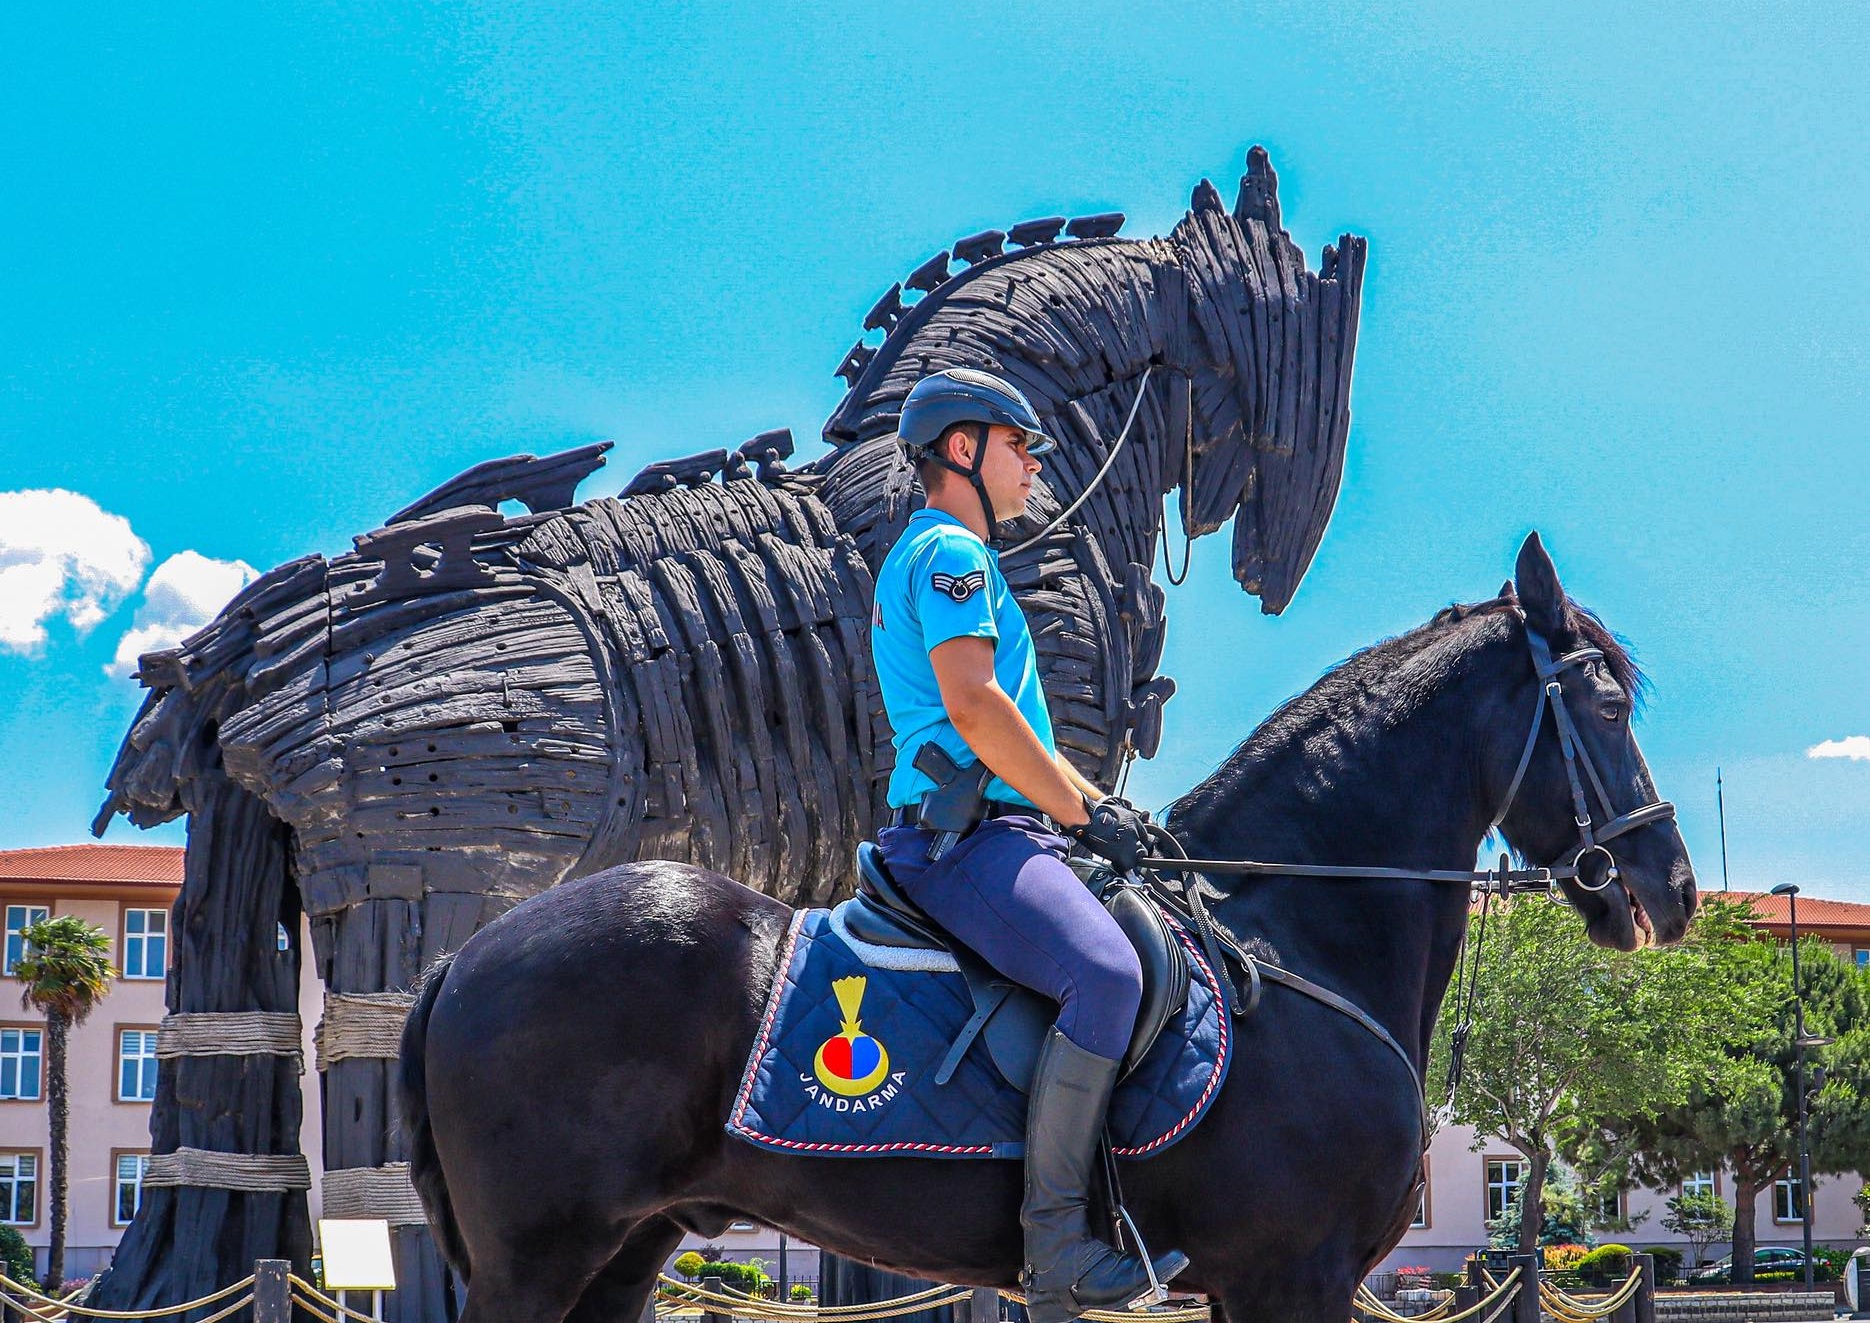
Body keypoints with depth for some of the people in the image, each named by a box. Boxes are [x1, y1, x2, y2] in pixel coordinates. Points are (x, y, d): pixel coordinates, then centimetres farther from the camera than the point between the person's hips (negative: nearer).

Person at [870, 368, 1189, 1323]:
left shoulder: (943, 556, 27)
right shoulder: (950, 553, -6)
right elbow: (974, 708, -19)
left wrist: (1090, 802, 20)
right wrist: (1081, 810, -12)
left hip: (991, 827, 11)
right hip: (964, 835, -11)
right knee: (1106, 972, -31)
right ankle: (1057, 1243, -31)